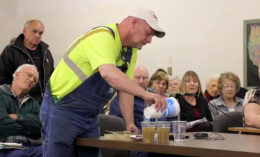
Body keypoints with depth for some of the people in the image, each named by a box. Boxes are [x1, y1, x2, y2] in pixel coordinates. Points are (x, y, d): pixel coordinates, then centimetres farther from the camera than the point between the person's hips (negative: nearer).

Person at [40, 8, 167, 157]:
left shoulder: (131, 51, 6)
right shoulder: (102, 37, -23)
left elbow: (124, 88, 8)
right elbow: (109, 73, -41)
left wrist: (130, 123, 1)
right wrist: (146, 95, -44)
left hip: (90, 116, 9)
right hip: (62, 110, -9)